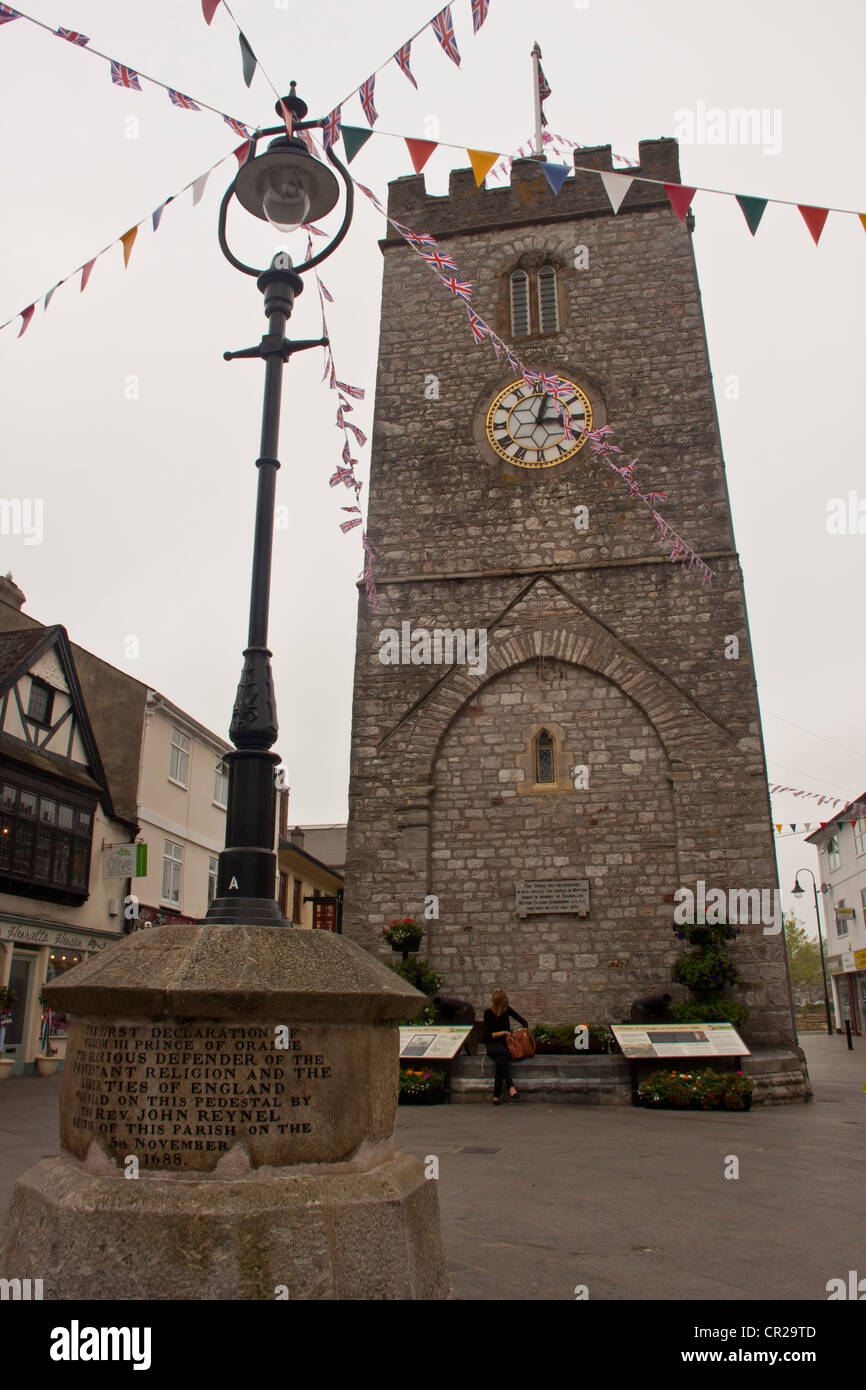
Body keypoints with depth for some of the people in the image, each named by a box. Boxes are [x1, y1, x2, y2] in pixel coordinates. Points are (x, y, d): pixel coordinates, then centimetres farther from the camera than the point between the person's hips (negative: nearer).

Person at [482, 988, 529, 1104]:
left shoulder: (507, 1010, 3)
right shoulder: (488, 1013, -5)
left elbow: (523, 1022, 9)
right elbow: (488, 1035, -7)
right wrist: (503, 1033, -16)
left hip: (505, 1043, 2)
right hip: (492, 1045, -2)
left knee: (500, 1060, -33)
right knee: (504, 1052, -37)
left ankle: (496, 1095, -31)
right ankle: (510, 1086, -40)